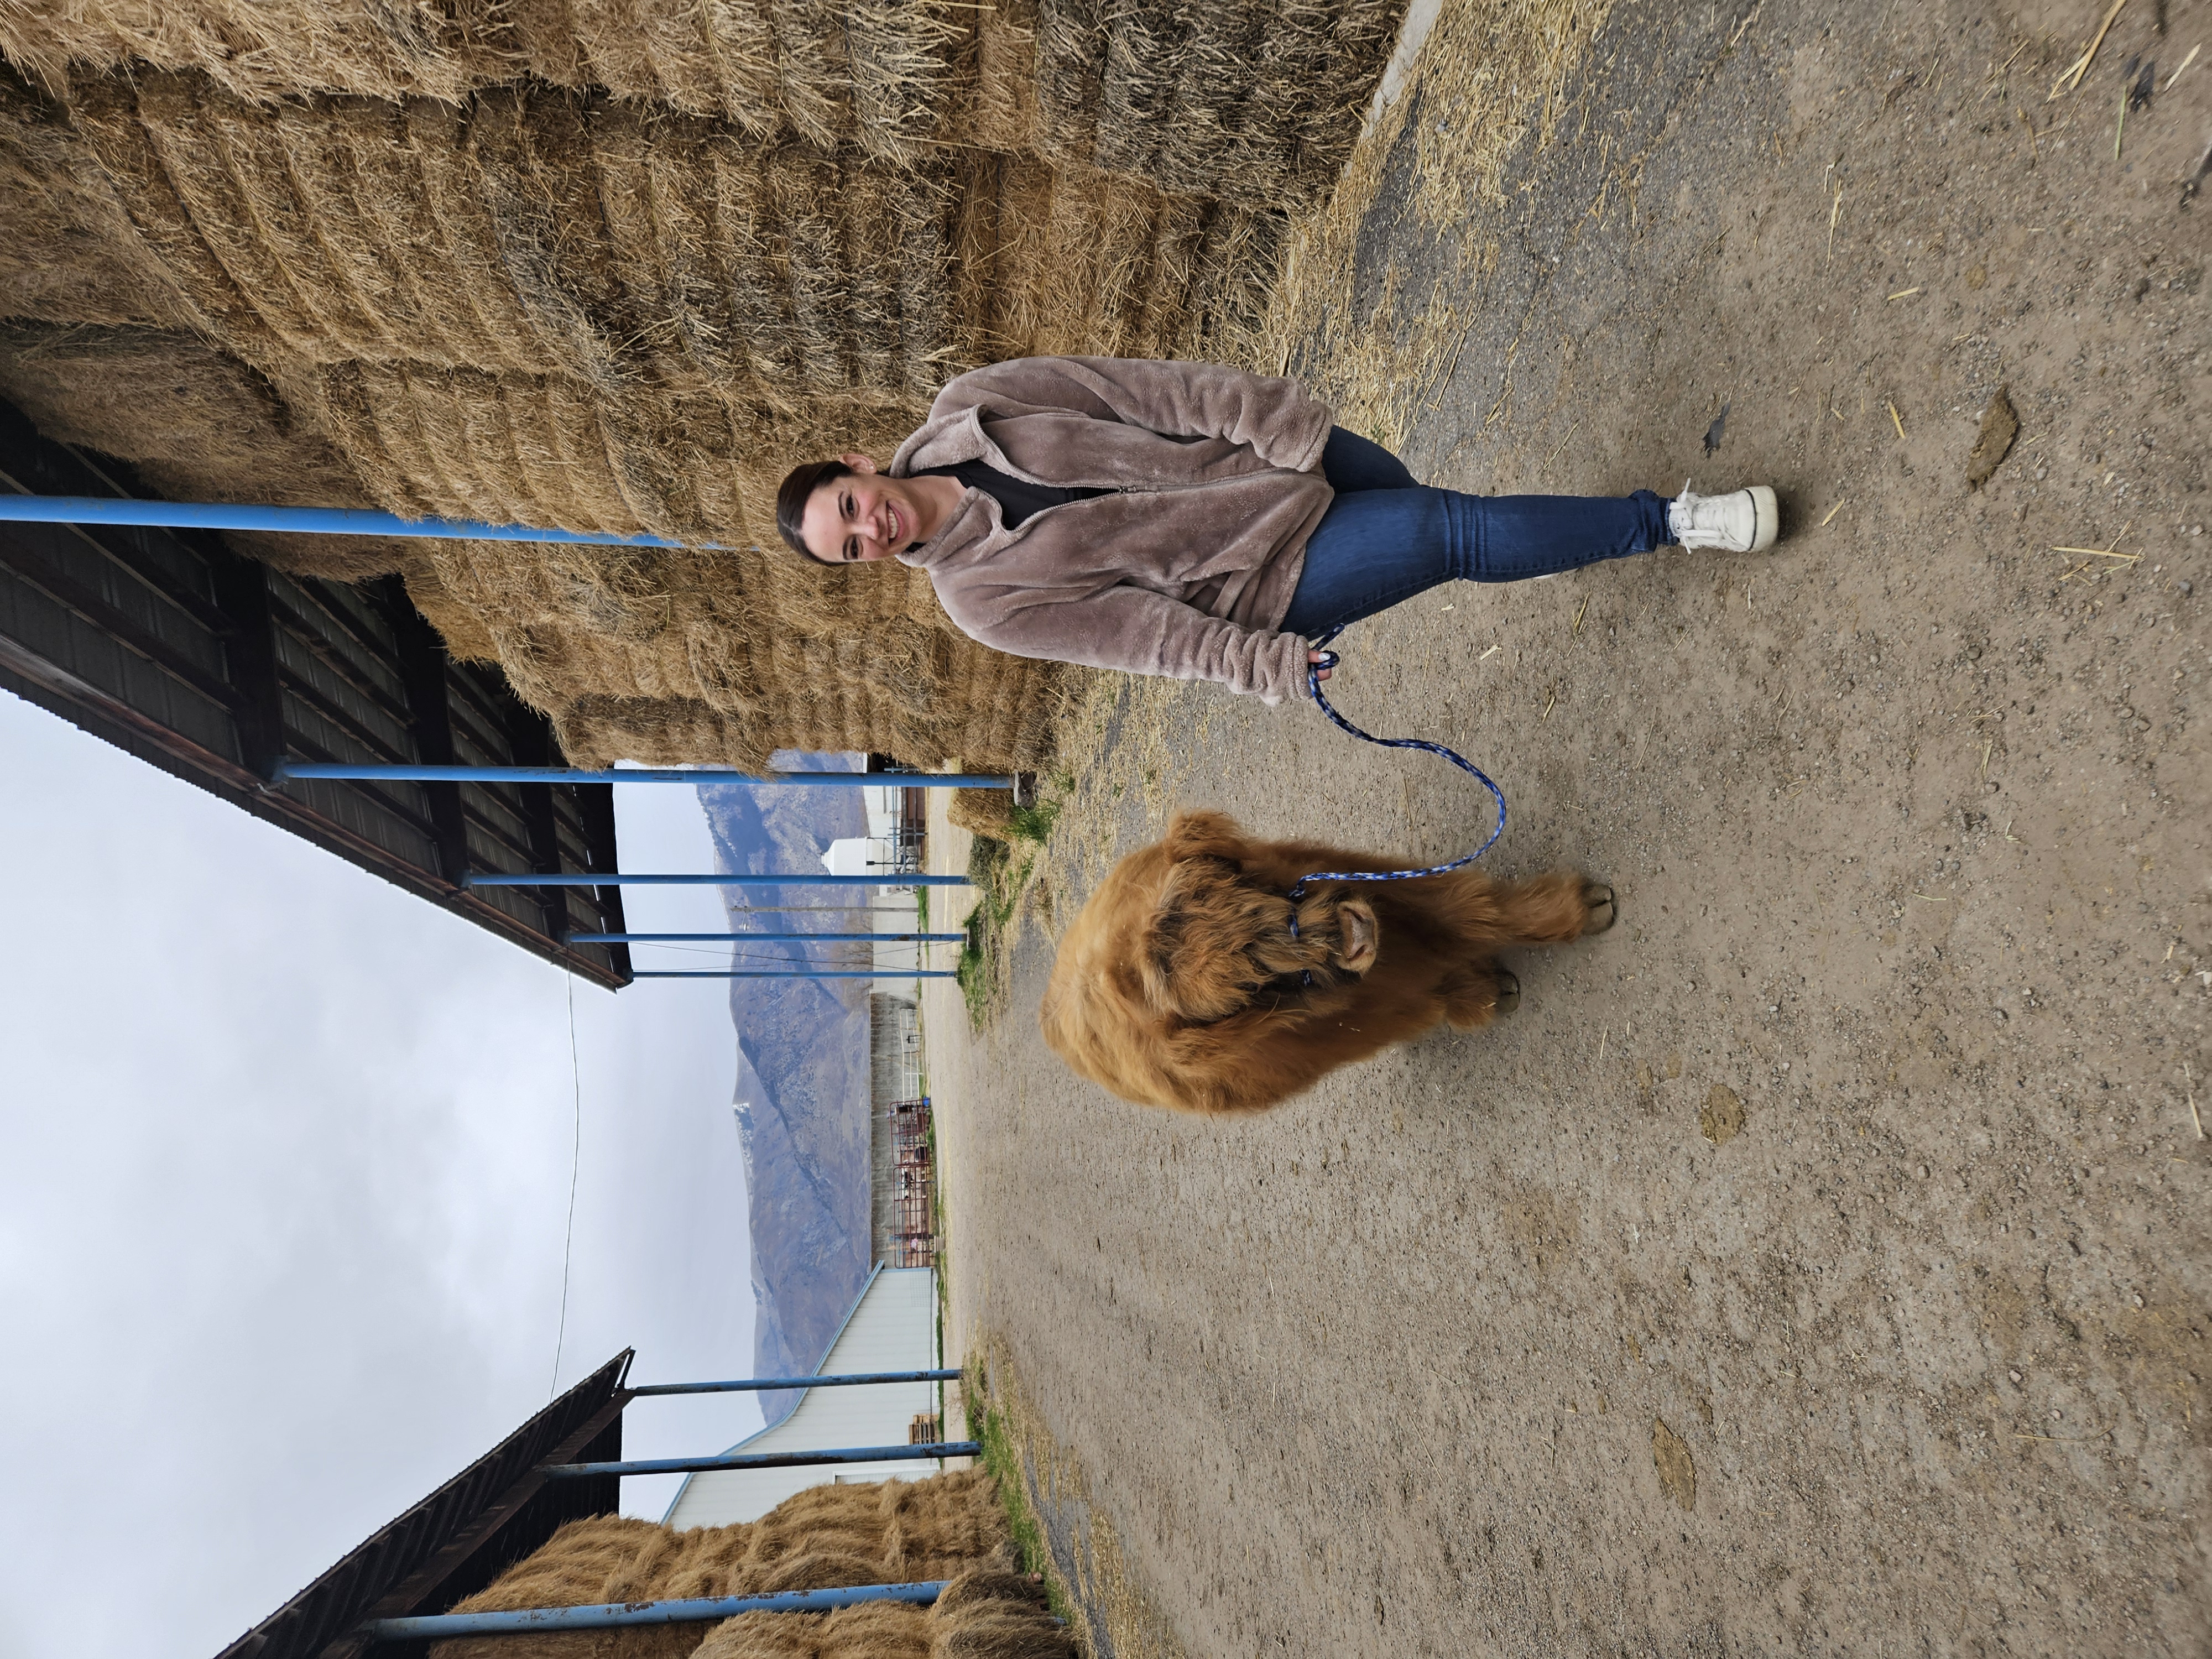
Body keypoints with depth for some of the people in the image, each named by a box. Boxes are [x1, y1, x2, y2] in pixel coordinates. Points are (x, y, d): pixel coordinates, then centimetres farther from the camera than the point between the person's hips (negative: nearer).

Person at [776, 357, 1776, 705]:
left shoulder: (970, 407, -5)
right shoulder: (983, 599, -9)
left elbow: (1148, 388, -6)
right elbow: (1142, 629, -13)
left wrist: (1286, 427, -13)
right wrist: (1266, 668, -17)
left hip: (1278, 454, 4)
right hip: (1268, 586, -4)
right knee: (1451, 535, -14)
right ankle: (1668, 522, 2)